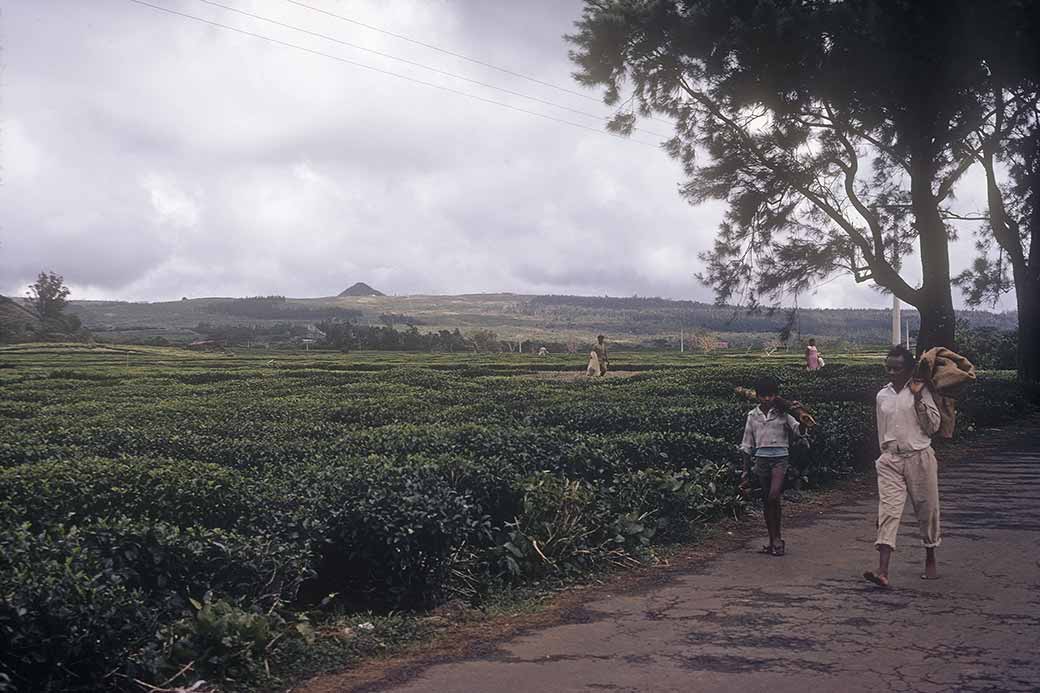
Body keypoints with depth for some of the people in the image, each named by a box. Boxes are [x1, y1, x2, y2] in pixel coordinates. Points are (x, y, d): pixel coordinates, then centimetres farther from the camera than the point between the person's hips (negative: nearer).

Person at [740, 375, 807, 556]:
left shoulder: (782, 414, 2)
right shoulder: (753, 416, 7)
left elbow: (800, 432, -5)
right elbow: (747, 445, 11)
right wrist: (746, 471, 8)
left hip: (780, 458, -3)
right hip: (761, 458, 3)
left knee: (774, 496, -19)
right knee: (766, 501, 6)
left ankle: (777, 537, -4)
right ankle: (773, 540, 16)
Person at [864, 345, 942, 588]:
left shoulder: (920, 391, -2)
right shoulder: (882, 396, 9)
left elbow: (933, 426, -7)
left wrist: (918, 398, -15)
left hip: (919, 457, -2)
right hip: (891, 459, 2)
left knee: (927, 509, 8)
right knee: (888, 511, -10)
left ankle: (931, 561, 30)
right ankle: (883, 571, -19)